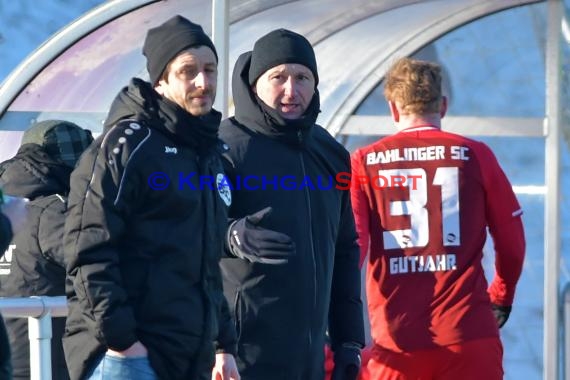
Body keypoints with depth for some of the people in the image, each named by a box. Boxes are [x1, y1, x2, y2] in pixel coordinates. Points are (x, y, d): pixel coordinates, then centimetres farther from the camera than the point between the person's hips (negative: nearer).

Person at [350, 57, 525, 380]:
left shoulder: (364, 163, 5)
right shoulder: (475, 156, 4)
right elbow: (512, 243, 9)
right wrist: (501, 298, 27)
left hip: (397, 339, 1)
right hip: (468, 335, -1)